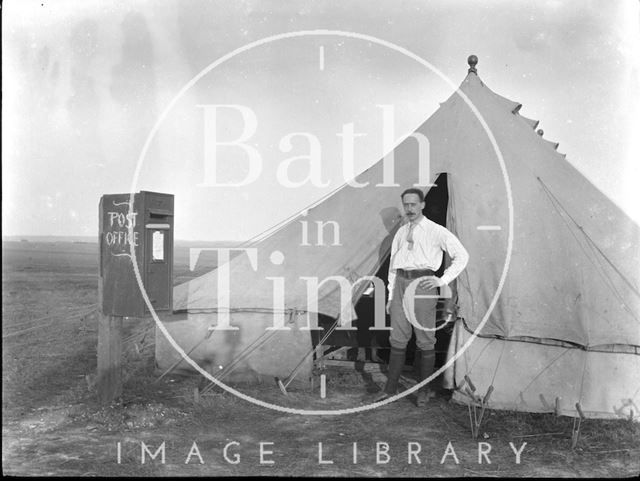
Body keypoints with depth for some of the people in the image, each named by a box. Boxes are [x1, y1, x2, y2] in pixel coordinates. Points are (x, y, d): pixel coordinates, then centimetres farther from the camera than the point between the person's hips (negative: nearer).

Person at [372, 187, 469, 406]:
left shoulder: (436, 231, 1)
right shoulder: (400, 233, 16)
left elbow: (461, 255, 2)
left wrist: (442, 280, -5)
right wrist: (391, 296, 15)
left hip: (423, 284, -4)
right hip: (401, 282, 4)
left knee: (425, 339, 1)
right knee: (398, 337, 5)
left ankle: (423, 390, 13)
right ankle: (390, 388, 12)